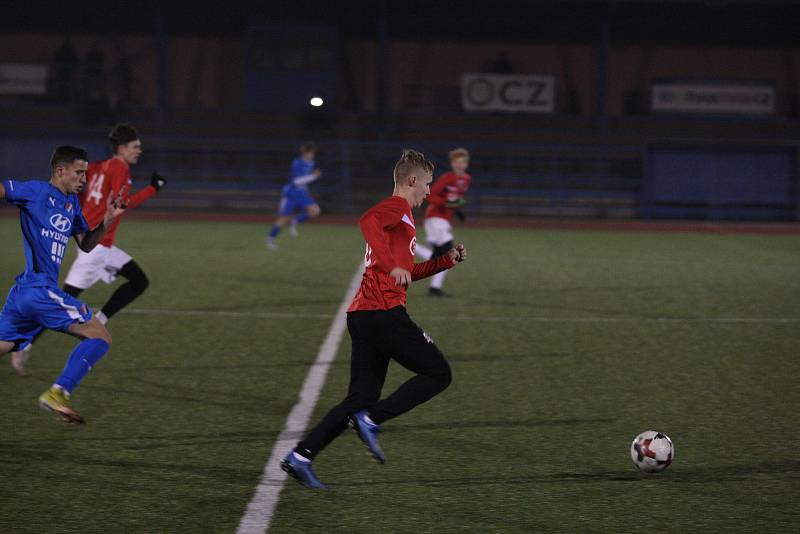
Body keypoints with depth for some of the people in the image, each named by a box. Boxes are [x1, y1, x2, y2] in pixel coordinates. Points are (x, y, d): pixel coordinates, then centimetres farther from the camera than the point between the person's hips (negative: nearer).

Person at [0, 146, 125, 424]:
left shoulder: (72, 203, 20)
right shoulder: (37, 191, -4)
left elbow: (86, 244, 23)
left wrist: (107, 221, 8)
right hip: (40, 289, -9)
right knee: (100, 337, -8)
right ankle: (58, 393, -16)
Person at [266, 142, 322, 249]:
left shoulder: (310, 163, 2)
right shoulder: (297, 163, -20)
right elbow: (296, 180, -28)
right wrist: (313, 176, -31)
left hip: (302, 194, 6)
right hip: (290, 195, -6)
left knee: (315, 211, -15)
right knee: (284, 219, 0)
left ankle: (295, 221, 6)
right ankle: (270, 238, 21)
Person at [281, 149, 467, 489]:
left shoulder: (397, 213, 27)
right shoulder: (396, 207, -4)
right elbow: (368, 221, -28)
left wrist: (446, 261, 30)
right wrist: (392, 266, -35)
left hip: (363, 317, 10)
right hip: (384, 314, -10)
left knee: (361, 399, 8)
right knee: (438, 374, -1)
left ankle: (301, 456, -1)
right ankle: (372, 421, -11)